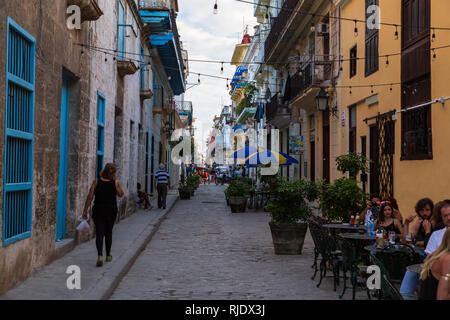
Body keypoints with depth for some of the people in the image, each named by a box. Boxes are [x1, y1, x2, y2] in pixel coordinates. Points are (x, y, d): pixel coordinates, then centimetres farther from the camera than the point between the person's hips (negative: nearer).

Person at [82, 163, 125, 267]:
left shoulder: (96, 182, -5)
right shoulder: (115, 183, -6)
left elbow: (90, 197, -7)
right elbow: (121, 194, 11)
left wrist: (85, 211, -1)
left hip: (98, 211, 0)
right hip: (111, 211, 1)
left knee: (99, 234, 0)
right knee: (108, 233, 17)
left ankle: (100, 256, -19)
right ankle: (108, 256, 29)